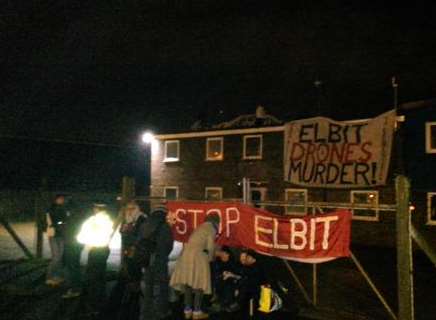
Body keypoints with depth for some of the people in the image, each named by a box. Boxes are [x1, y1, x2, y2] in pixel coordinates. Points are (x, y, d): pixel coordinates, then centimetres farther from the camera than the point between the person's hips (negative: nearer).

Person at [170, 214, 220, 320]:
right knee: (199, 283, 0)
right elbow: (210, 247, -5)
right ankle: (197, 311, 2)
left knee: (188, 282, 9)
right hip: (198, 255, -7)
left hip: (186, 254, 7)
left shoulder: (201, 227, 25)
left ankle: (187, 310, 13)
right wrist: (210, 258, 11)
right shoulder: (211, 229, 2)